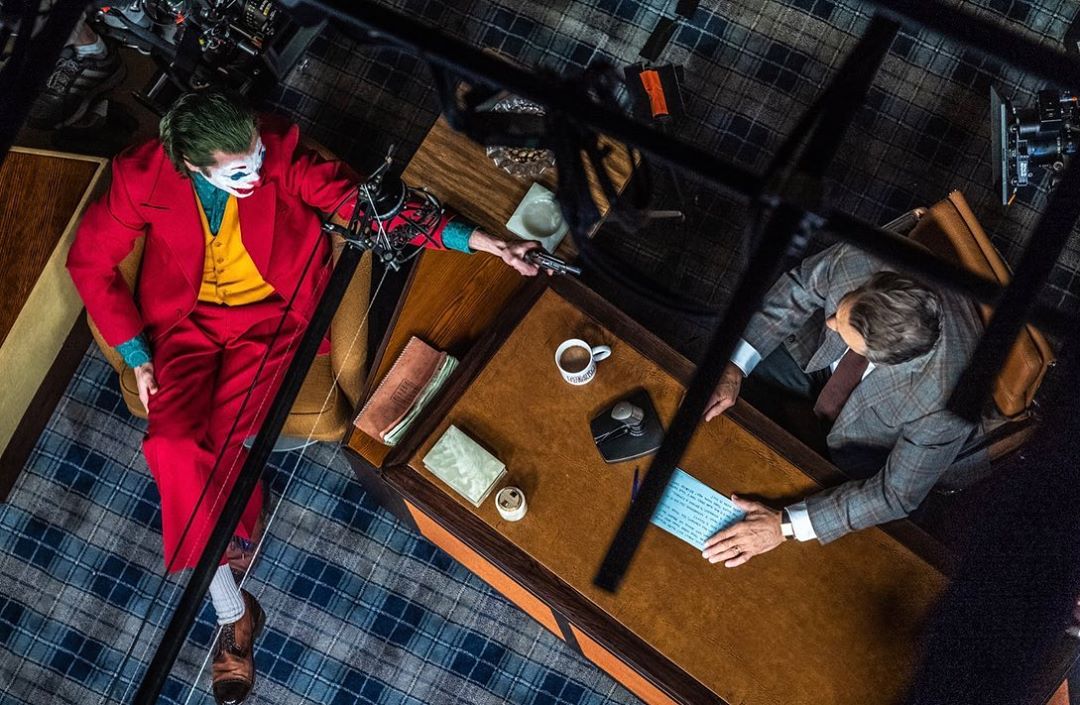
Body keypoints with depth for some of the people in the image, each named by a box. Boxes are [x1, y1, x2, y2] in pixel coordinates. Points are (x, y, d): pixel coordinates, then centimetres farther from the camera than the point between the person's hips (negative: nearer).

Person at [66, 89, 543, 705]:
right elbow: (92, 261, -2)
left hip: (269, 314, -1)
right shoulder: (144, 177, -14)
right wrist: (136, 353, -9)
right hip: (187, 323, 2)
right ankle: (233, 612, -6)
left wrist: (474, 238, -32)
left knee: (220, 442, -24)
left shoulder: (280, 155, -17)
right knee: (172, 443, -22)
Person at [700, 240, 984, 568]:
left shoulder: (946, 398, -43)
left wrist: (785, 526, -34)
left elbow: (897, 494, -30)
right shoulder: (857, 260, -38)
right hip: (817, 356, 3)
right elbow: (796, 289, -16)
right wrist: (734, 369, -25)